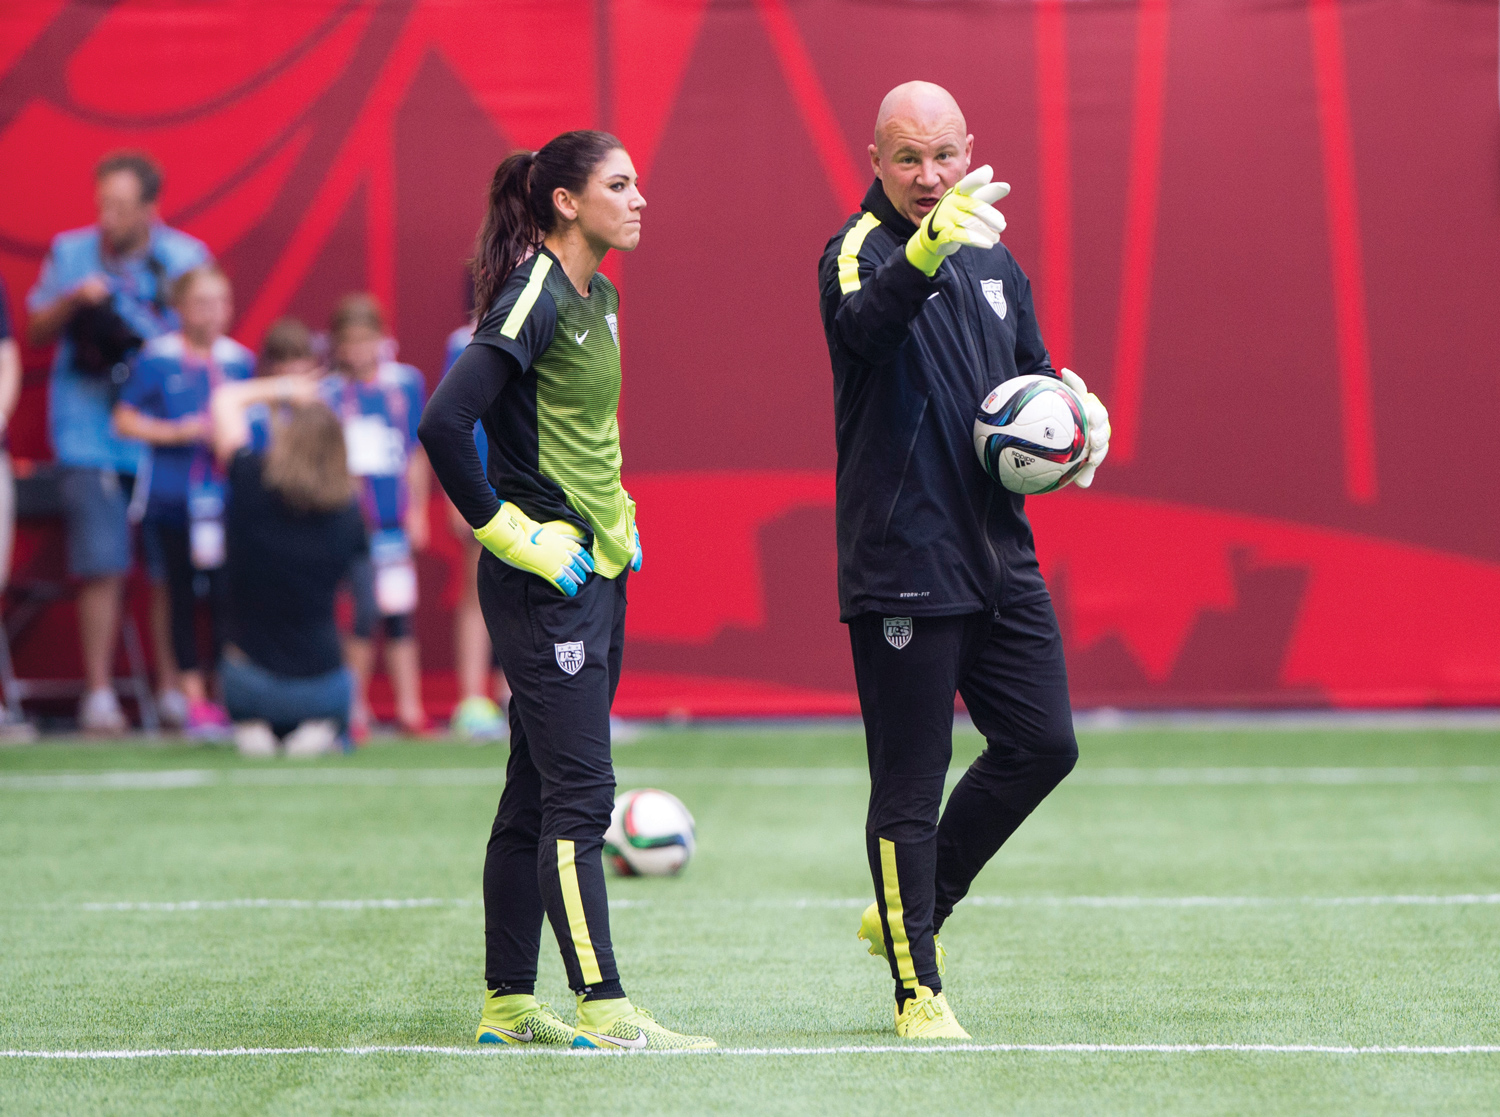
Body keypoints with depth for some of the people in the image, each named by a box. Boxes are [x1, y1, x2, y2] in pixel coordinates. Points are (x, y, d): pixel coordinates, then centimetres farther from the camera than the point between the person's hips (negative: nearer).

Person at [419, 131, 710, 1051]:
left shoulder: (599, 300, 14)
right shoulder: (535, 298, -15)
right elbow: (445, 423, -25)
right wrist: (508, 532, -19)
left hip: (596, 573, 9)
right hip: (543, 583, -9)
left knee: (537, 798, 11)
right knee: (578, 796, -10)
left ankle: (507, 1007, 16)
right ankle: (604, 1010, -11)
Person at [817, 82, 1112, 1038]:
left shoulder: (995, 264, 14)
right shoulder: (860, 252, -9)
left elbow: (1032, 381, 24)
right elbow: (865, 323, -33)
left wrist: (1073, 422, 0)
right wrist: (925, 250, -53)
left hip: (999, 555, 7)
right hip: (901, 561, -7)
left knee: (1042, 745, 7)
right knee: (910, 781, -2)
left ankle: (917, 908, 26)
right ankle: (917, 986, 8)